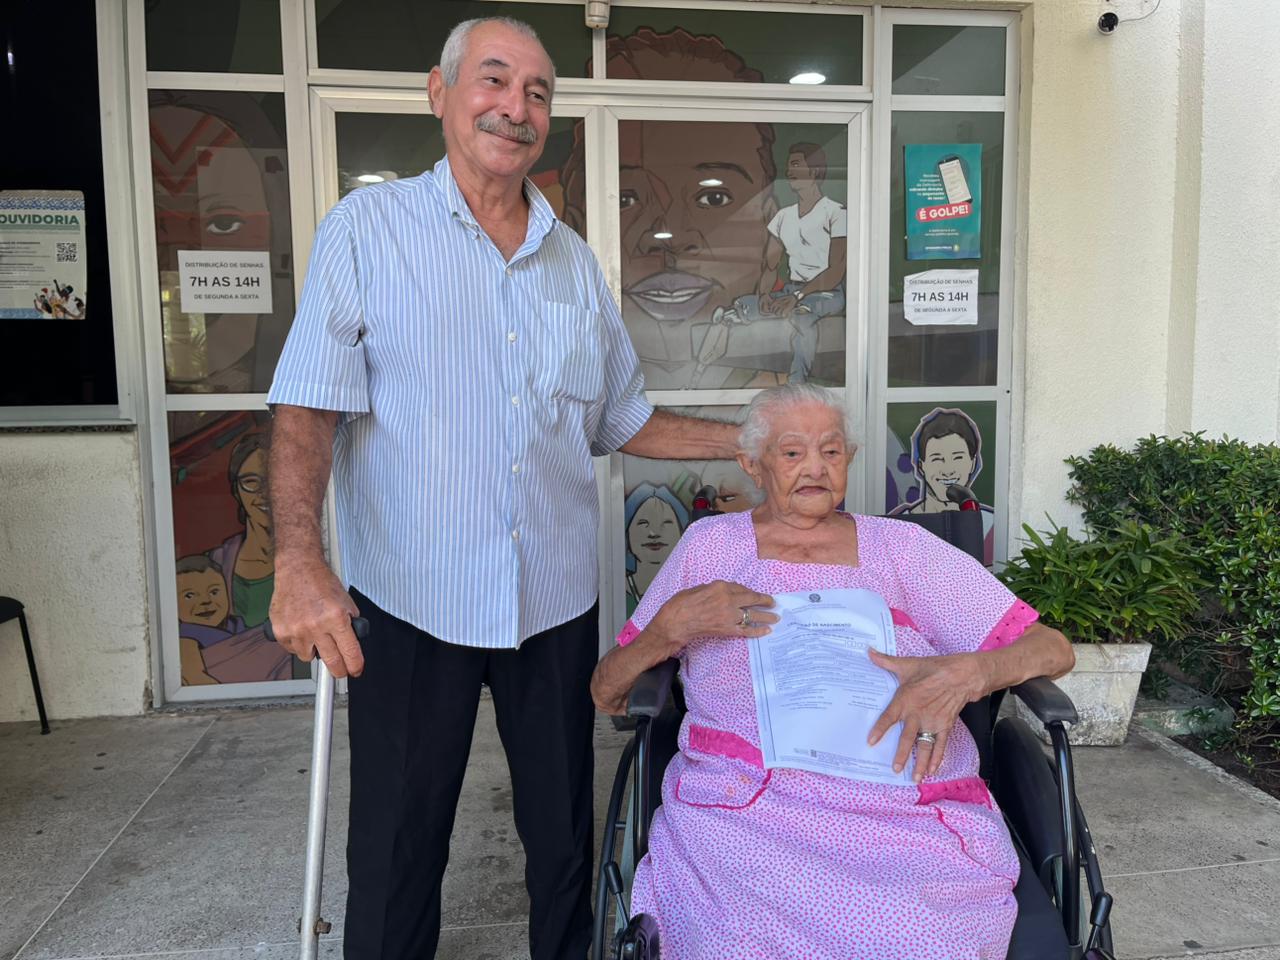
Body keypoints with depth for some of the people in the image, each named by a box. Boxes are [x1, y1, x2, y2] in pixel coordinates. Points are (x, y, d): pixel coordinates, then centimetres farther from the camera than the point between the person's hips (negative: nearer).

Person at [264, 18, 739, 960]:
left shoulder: (574, 260, 10)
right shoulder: (367, 228, -3)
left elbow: (623, 421, 15)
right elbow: (309, 408, -10)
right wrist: (300, 557, -25)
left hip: (556, 602, 4)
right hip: (410, 604, -3)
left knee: (564, 834, 16)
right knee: (396, 852, 11)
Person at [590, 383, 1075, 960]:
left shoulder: (900, 547, 16)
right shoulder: (711, 544, 14)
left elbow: (1052, 649, 12)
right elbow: (606, 694, 14)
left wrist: (965, 672, -9)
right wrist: (676, 622, -6)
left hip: (905, 807, 1)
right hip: (746, 802, 0)